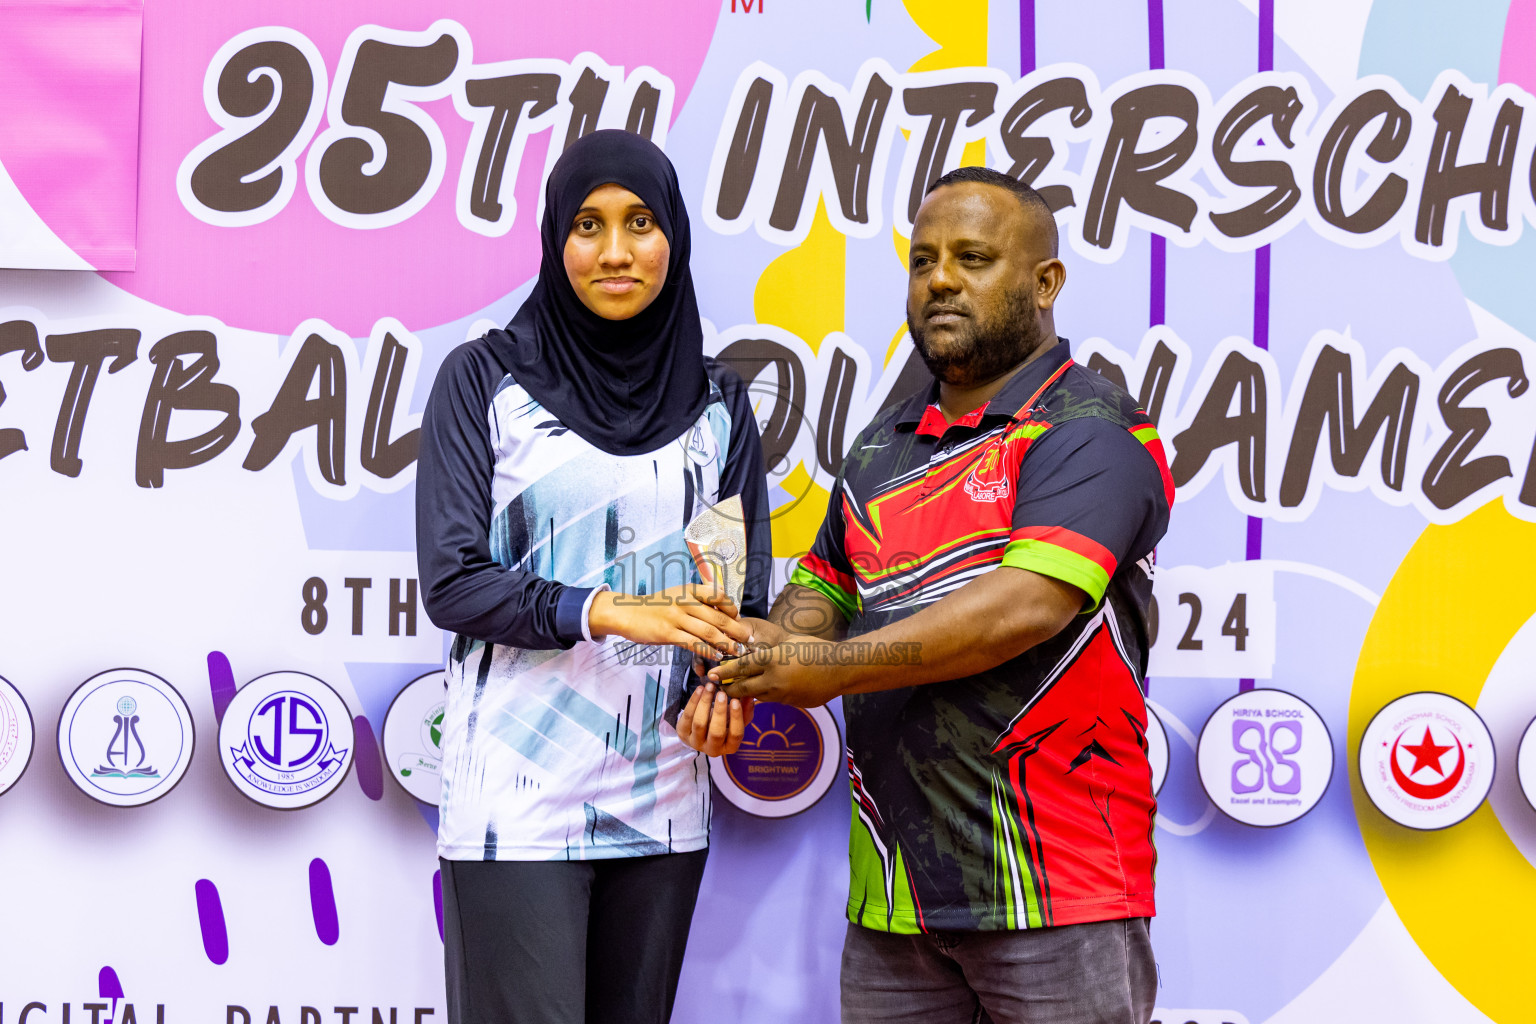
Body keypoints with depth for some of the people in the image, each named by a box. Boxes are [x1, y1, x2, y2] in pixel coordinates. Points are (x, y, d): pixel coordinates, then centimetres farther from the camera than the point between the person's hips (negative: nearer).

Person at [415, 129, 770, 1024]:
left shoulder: (718, 401, 9)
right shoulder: (486, 379, 0)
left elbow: (746, 587, 10)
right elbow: (452, 581, -7)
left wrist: (728, 682, -11)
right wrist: (610, 610, -20)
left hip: (664, 803, 4)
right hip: (519, 795, -3)